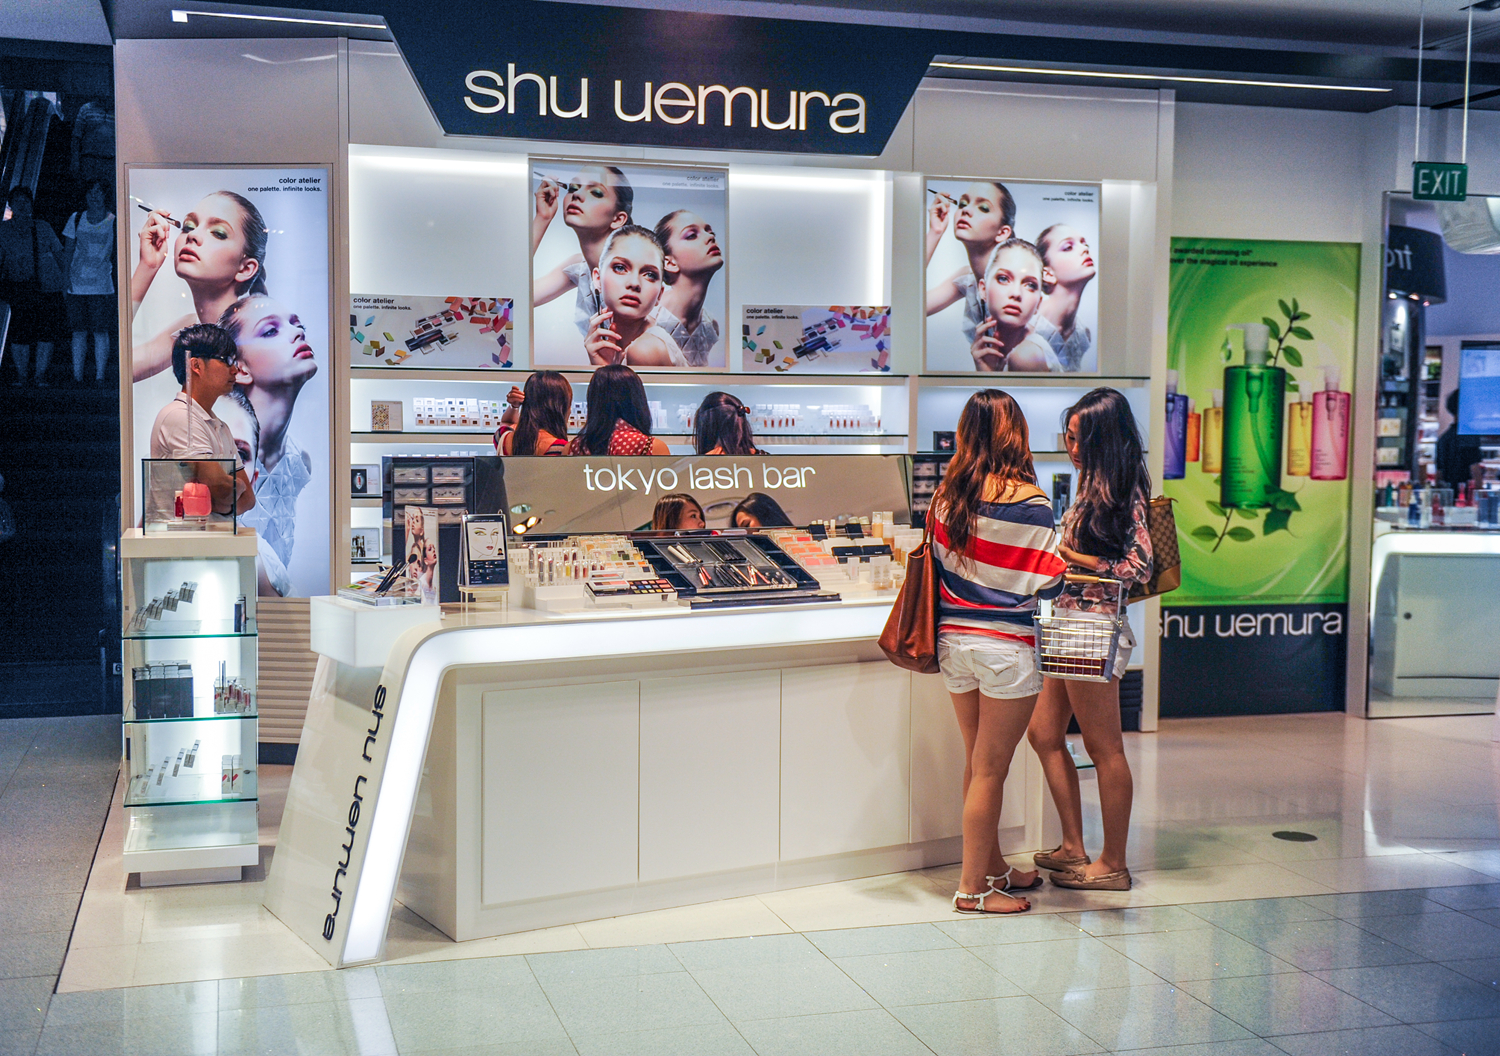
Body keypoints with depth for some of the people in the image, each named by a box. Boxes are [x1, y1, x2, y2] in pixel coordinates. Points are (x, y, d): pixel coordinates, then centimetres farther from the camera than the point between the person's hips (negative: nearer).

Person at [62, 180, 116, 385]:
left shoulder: (113, 222, 2)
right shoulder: (76, 219, 7)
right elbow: (67, 252, 10)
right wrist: (65, 280, 3)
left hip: (102, 286, -2)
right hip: (77, 285, 2)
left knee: (101, 331, -3)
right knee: (78, 331, 3)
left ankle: (99, 376, 4)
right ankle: (77, 376, 9)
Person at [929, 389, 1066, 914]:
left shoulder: (947, 493, 2)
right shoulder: (1028, 500, -14)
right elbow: (1045, 580, -12)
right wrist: (1078, 566, 6)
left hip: (955, 639, 6)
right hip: (1006, 645, -6)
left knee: (977, 762, 17)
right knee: (990, 769, 2)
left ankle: (993, 866, 30)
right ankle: (973, 886, 10)